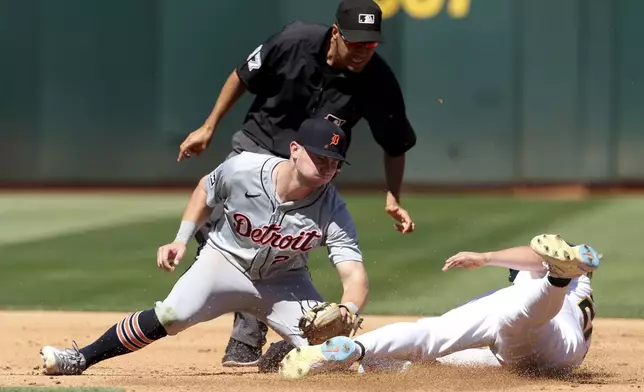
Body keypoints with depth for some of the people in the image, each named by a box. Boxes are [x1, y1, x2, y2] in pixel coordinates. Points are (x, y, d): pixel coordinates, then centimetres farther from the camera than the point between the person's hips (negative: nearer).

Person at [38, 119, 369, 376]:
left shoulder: (333, 212, -25)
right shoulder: (242, 169, -24)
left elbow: (355, 276, -32)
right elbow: (206, 191, -1)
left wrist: (348, 310, -53)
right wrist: (181, 239, -8)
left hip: (282, 282, 1)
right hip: (224, 261, -1)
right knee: (171, 315, -27)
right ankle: (80, 359, -17)